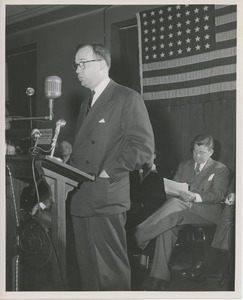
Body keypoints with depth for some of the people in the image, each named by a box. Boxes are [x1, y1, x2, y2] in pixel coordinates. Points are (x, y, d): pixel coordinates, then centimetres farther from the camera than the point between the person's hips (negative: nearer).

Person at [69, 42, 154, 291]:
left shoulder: (128, 98, -4)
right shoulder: (86, 104, 22)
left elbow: (143, 146, -12)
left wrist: (107, 173, -15)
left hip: (106, 200, -8)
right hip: (80, 199, 8)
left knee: (111, 272, -1)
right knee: (88, 270, 14)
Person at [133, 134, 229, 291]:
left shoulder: (221, 169, 10)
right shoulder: (184, 166, 24)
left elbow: (218, 195, -5)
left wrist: (196, 197, -23)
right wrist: (174, 193, -8)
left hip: (206, 212, -4)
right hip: (180, 209, 4)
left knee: (175, 204, -35)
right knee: (167, 227, -30)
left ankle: (140, 235, -33)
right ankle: (160, 277, -31)